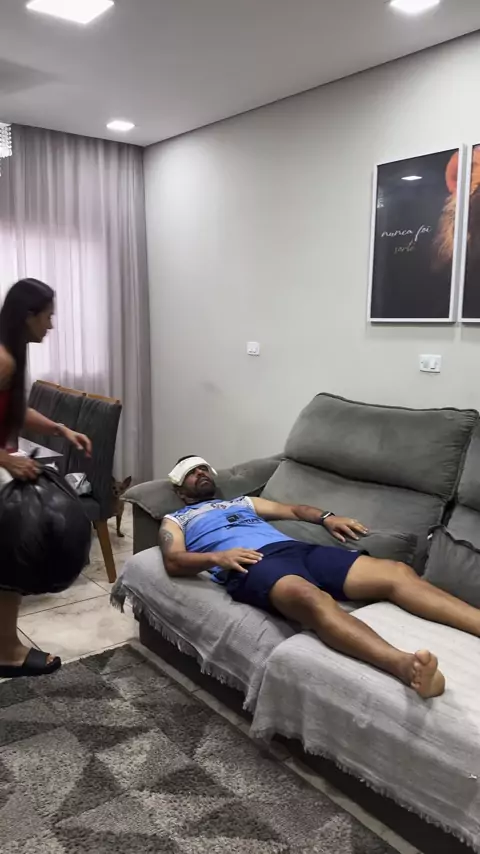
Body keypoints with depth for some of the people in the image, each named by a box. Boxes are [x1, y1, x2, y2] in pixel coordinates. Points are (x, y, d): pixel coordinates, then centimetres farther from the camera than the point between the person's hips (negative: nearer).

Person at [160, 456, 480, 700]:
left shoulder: (242, 502, 41)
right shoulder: (175, 520, 26)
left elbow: (292, 510, 36)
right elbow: (174, 562, 6)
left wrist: (326, 517, 14)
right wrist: (216, 557, -14)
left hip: (296, 549, 7)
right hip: (252, 564, -6)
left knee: (396, 572, -18)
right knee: (313, 598, -43)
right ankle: (404, 665, -65)